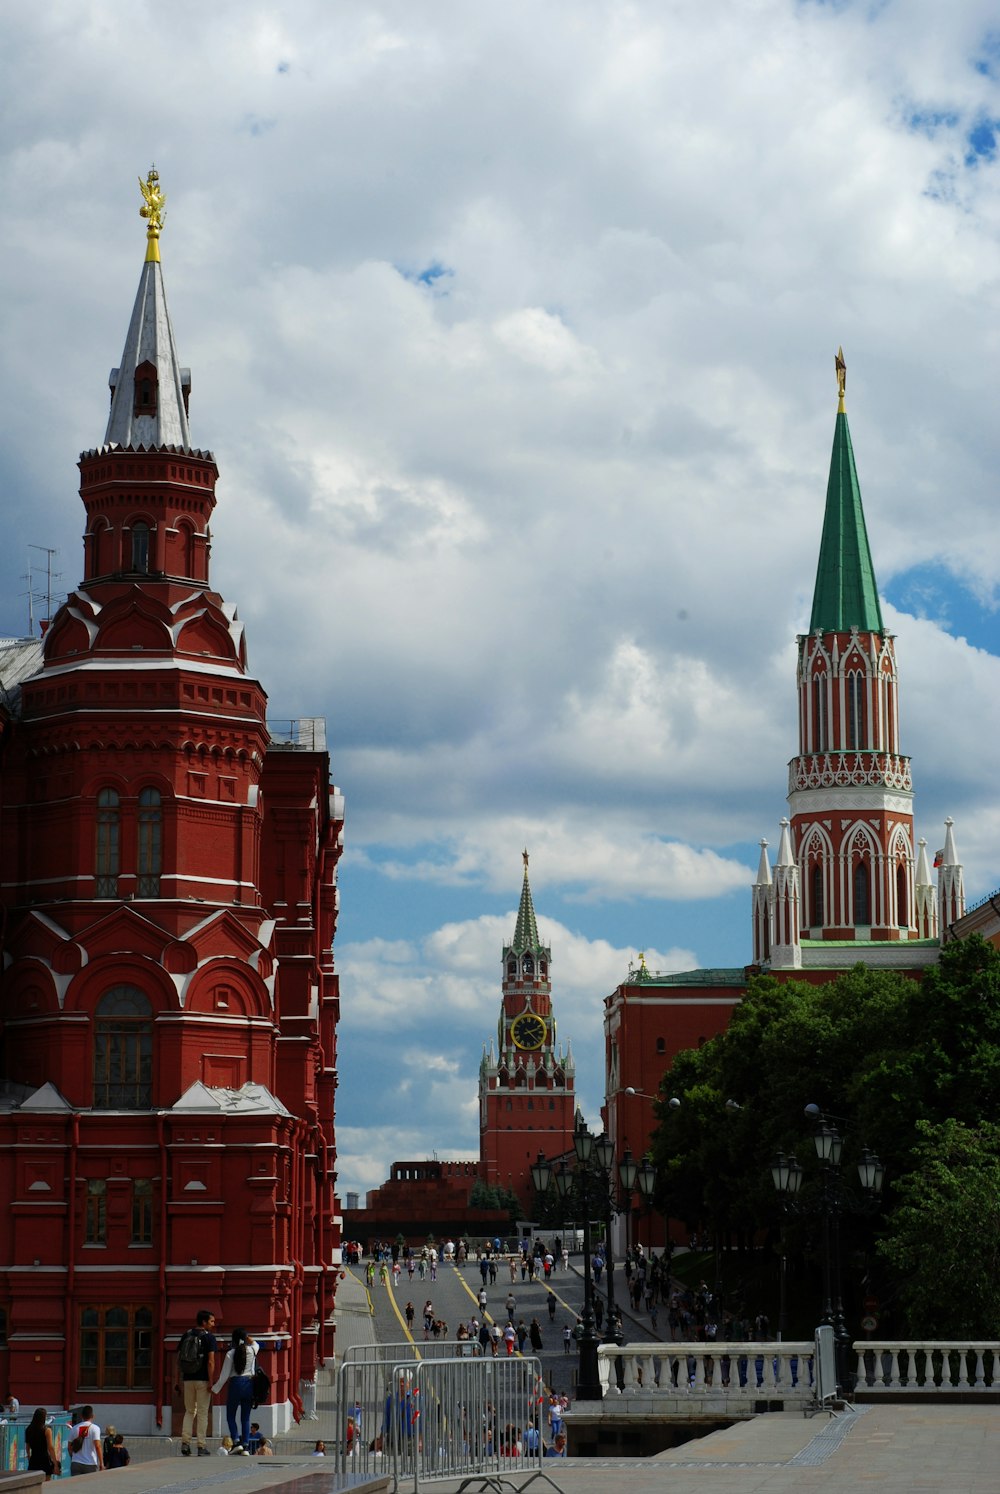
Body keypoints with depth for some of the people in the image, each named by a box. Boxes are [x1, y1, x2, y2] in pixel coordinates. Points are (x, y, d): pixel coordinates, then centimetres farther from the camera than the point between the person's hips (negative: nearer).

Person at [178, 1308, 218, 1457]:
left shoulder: (186, 1335, 8)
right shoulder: (209, 1337, -8)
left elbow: (179, 1359, 9)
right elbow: (211, 1362, -15)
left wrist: (180, 1379, 15)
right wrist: (211, 1381, -12)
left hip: (188, 1379, 4)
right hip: (203, 1379, -4)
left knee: (189, 1411, 14)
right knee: (202, 1413, 2)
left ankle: (185, 1442, 2)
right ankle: (201, 1446, 1)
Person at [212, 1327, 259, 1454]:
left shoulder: (231, 1354, -7)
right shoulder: (252, 1350, 1)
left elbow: (224, 1375, -5)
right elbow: (254, 1343, 31)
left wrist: (215, 1389, 4)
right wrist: (248, 1339, 17)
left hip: (236, 1384, -3)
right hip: (250, 1384, 3)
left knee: (230, 1416, 10)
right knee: (246, 1418, 9)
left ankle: (236, 1441, -7)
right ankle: (245, 1445, 1)